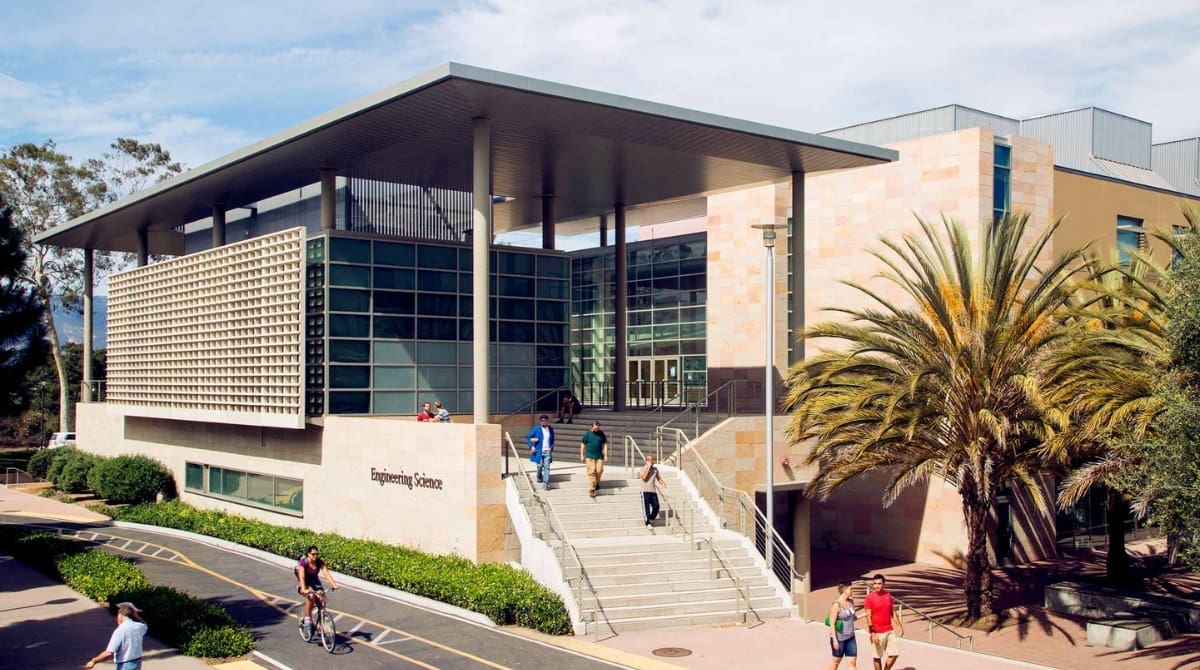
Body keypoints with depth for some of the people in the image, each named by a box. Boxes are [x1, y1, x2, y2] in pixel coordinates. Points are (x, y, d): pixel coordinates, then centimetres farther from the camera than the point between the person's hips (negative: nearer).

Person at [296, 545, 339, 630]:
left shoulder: (320, 562, -12)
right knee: (311, 596, -35)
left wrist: (334, 584, -38)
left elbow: (326, 573, -23)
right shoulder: (303, 562, -22)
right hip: (305, 585, -4)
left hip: (315, 583, 4)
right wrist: (304, 589, -49)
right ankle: (307, 618, -20)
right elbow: (301, 577, -33)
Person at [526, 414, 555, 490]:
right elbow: (528, 437, -2)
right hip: (539, 451, -2)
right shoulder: (536, 429, -5)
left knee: (547, 467, -7)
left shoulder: (550, 429, 6)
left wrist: (551, 447, 6)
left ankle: (546, 483, -7)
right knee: (540, 466, 6)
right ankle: (539, 477, 38)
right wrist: (531, 446, -12)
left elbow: (552, 439, 20)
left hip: (547, 451, 2)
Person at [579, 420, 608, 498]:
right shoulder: (587, 434, 0)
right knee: (591, 472, -7)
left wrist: (606, 455, 3)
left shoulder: (601, 434, 6)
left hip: (599, 456, 2)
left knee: (599, 470, -3)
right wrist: (582, 455, 2)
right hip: (589, 456, -2)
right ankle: (591, 490, -5)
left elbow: (605, 444, 10)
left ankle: (597, 483, 28)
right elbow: (582, 444, 5)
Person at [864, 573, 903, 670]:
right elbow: (868, 616, -13)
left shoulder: (888, 595, 5)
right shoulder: (870, 597, -11)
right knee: (878, 657, 4)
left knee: (895, 654, 7)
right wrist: (872, 634, -18)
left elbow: (893, 612, 14)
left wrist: (899, 626, 9)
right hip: (877, 633, -5)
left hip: (889, 631, 5)